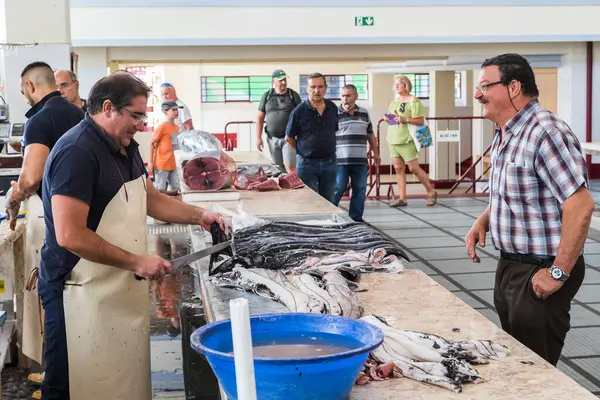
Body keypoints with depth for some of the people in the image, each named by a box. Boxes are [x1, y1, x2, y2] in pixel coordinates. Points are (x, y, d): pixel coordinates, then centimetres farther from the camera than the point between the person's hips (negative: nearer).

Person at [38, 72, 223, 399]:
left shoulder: (125, 148, 11)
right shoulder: (77, 152, -19)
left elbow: (149, 198, 24)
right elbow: (70, 236, -25)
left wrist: (198, 216, 10)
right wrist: (136, 262, -20)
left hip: (123, 288, 9)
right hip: (83, 294, -9)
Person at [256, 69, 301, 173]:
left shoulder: (293, 95, 2)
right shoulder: (266, 96, 7)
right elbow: (260, 118, 9)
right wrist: (258, 137, 3)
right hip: (272, 138, 3)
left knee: (290, 167, -10)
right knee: (279, 167, 9)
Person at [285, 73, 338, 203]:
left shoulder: (333, 108, 3)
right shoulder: (299, 111, -9)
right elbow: (289, 138, 0)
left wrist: (327, 149, 11)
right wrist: (304, 151, 2)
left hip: (329, 163, 4)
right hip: (307, 164, -4)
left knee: (328, 203, 13)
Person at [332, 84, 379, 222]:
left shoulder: (364, 113, 11)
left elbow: (370, 135, 18)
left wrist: (376, 153, 17)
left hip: (360, 161, 4)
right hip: (340, 160, -4)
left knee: (360, 191, 6)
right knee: (337, 190, -5)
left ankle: (356, 218, 15)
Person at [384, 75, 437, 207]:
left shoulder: (413, 101, -6)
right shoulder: (394, 101, 15)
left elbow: (421, 121, -11)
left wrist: (405, 119, -22)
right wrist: (387, 118, 4)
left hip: (407, 140, -7)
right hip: (393, 140, 7)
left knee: (414, 168, -3)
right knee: (398, 168, 4)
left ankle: (431, 192, 13)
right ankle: (402, 198, 6)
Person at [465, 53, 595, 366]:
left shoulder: (545, 133, -23)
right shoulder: (505, 134, 8)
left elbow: (581, 206, -26)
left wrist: (559, 273, -23)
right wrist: (484, 221, 4)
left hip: (540, 273, -9)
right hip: (509, 266, 9)